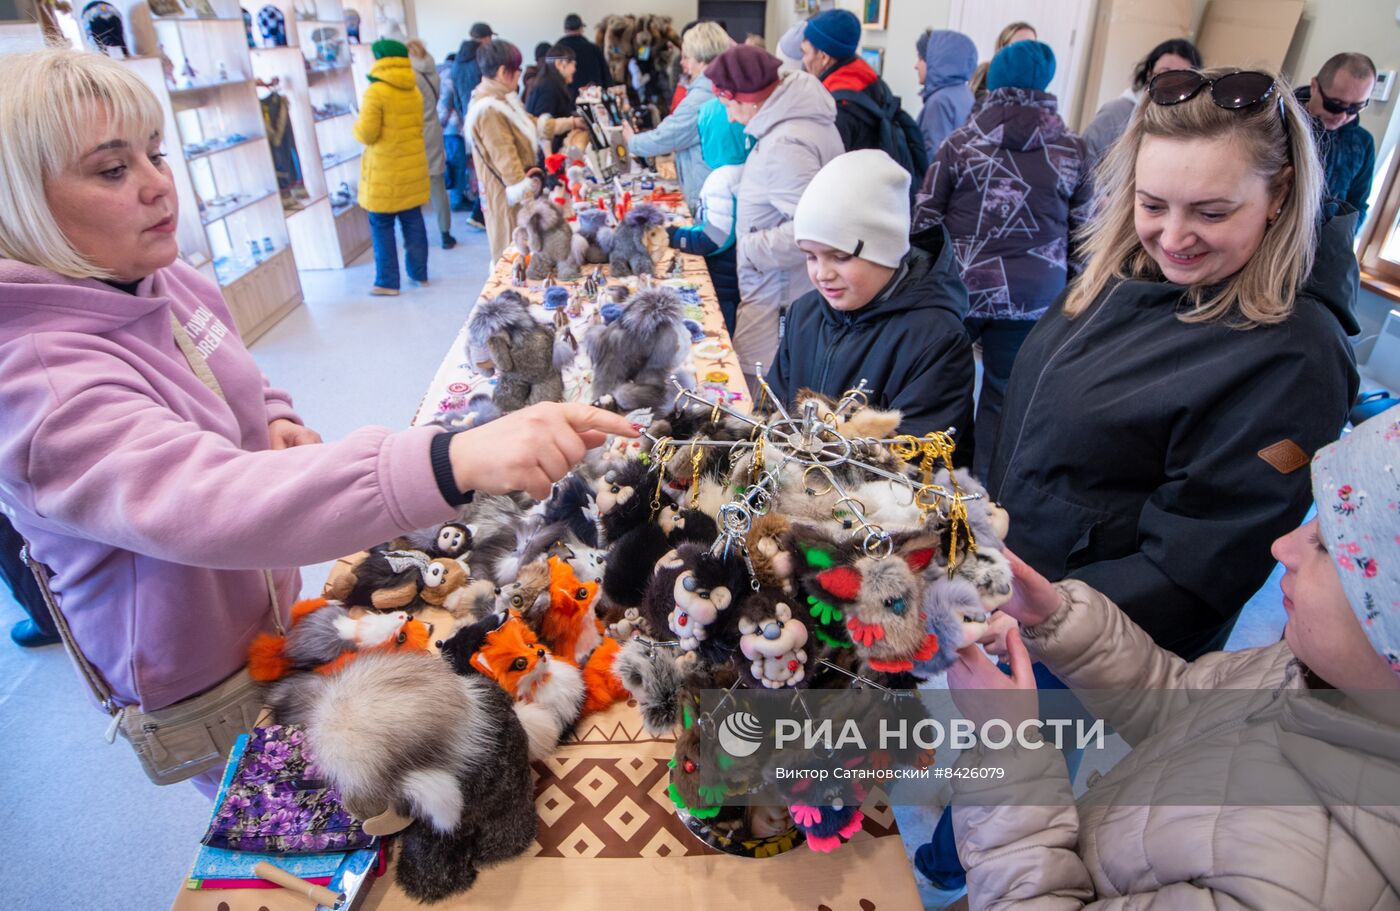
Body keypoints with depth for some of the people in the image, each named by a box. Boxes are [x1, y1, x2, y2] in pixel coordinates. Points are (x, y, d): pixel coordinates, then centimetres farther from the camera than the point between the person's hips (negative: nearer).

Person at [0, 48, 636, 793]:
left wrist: (275, 422, -11)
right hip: (199, 674, -6)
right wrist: (453, 461, -64)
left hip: (274, 607, 7)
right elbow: (205, 502, -50)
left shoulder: (167, 283, -6)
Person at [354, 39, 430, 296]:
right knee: (413, 221, 12)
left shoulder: (376, 92, -12)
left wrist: (357, 125, 7)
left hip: (385, 172, -6)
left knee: (382, 225, 3)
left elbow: (366, 134, -12)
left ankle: (388, 282, 5)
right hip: (413, 168, 6)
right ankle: (419, 273, 19)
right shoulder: (414, 92, 7)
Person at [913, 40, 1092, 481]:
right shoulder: (1072, 151, 3)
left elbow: (924, 220, 0)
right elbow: (1082, 233, 6)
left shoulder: (960, 143, 0)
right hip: (1032, 299, 1)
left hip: (959, 291, 0)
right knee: (1005, 398, 8)